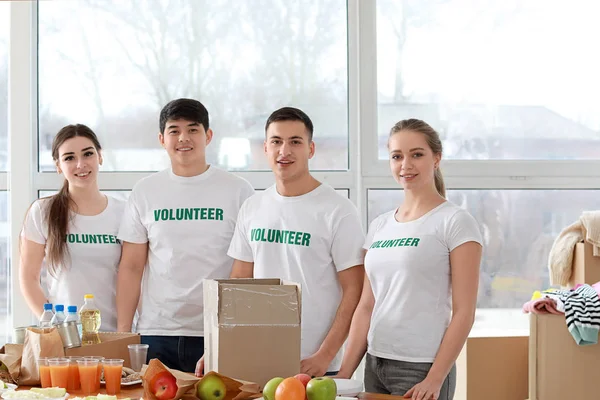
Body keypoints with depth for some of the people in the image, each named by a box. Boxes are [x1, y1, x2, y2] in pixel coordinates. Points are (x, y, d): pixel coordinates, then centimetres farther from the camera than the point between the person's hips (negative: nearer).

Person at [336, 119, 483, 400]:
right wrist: (345, 373, 7)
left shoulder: (455, 222, -5)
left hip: (421, 368, -5)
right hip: (375, 364, 5)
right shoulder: (379, 226, 10)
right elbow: (366, 308, 12)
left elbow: (463, 312, -9)